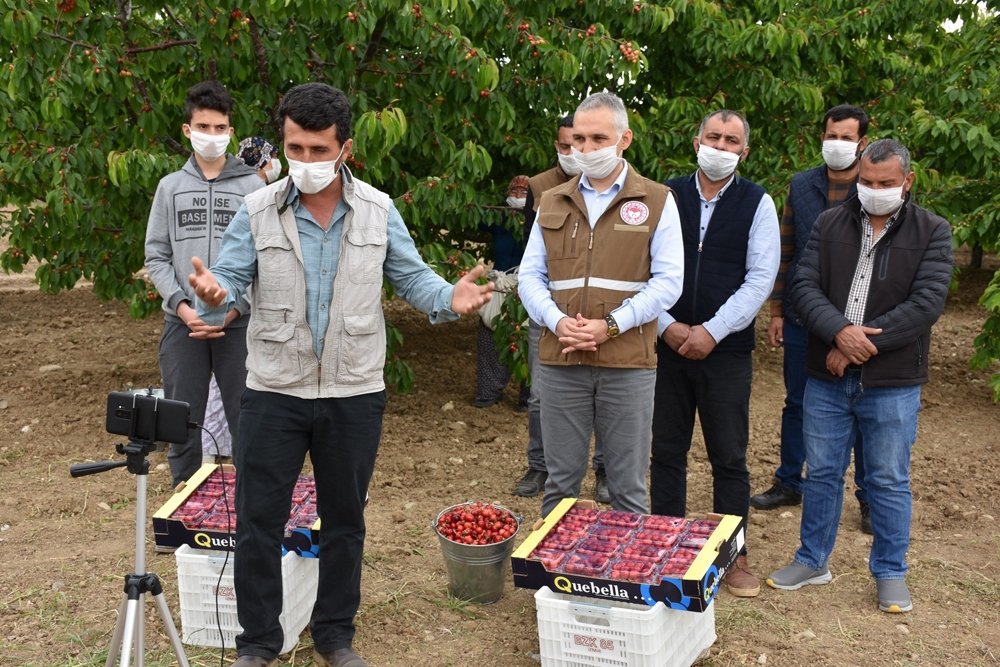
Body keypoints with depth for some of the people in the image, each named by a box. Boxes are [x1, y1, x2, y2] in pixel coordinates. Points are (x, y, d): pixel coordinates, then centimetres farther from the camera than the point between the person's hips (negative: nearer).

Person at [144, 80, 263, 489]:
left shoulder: (252, 186, 3)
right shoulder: (170, 186, 9)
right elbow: (156, 257, 6)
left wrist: (233, 309, -11)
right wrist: (183, 307, -8)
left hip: (239, 321, -2)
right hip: (182, 322, 2)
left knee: (247, 420, 2)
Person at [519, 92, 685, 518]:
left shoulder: (656, 202, 3)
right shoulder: (552, 203, 13)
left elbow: (668, 281, -4)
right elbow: (530, 276, 10)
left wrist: (611, 326, -14)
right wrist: (557, 321, -10)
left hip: (628, 363, -2)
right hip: (559, 362, 3)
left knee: (628, 487, 6)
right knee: (560, 482, 11)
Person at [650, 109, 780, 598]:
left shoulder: (757, 204, 2)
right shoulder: (666, 197, 4)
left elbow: (760, 278, -5)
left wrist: (711, 331, -14)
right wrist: (667, 326, -11)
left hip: (727, 350, -1)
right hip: (667, 344, 1)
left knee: (729, 458, 5)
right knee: (666, 452, 10)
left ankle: (733, 554, 19)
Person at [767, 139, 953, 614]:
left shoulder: (932, 232, -2)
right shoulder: (829, 224, 5)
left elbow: (927, 303, -13)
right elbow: (804, 286, -3)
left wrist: (858, 344, -17)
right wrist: (840, 332, -22)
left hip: (893, 384, -2)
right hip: (826, 379, 2)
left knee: (889, 482, 9)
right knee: (821, 473, 13)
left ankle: (890, 574, 25)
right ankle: (813, 561, 29)